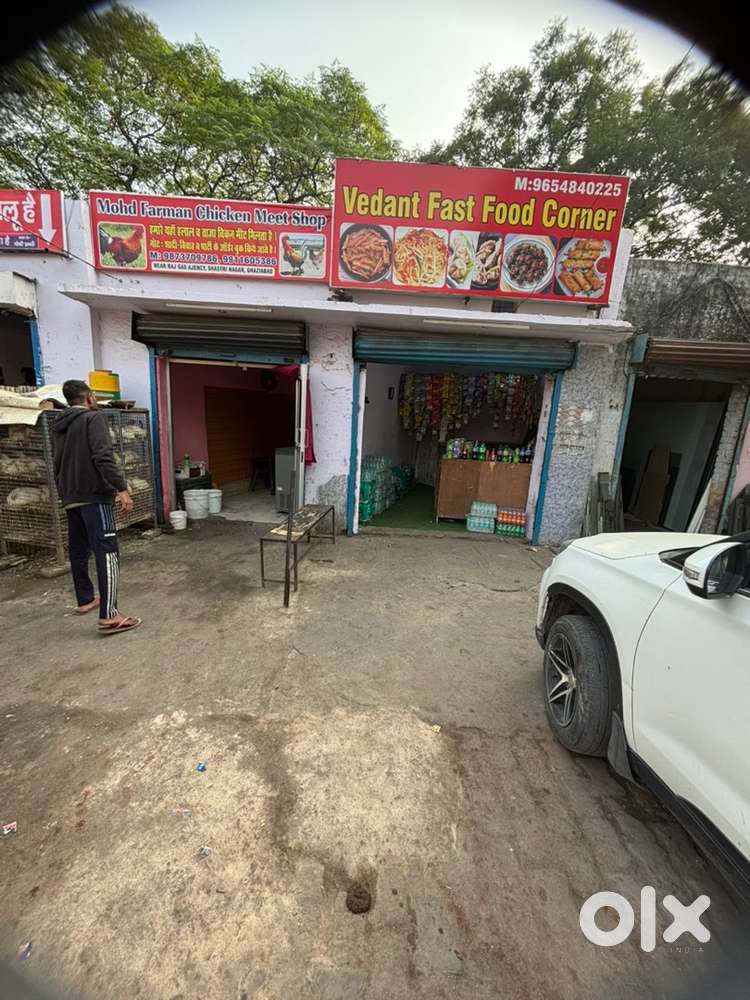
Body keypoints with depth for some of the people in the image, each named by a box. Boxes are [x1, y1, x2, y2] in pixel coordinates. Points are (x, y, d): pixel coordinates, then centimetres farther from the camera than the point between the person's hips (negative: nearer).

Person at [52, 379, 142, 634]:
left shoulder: (58, 427, 19)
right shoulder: (93, 418, -6)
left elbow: (57, 465, 23)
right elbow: (103, 457, -21)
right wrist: (122, 489, -25)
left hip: (71, 498, 9)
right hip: (93, 496, -9)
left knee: (78, 550, 18)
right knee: (107, 552, -12)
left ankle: (85, 600, 32)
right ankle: (108, 617, -17)